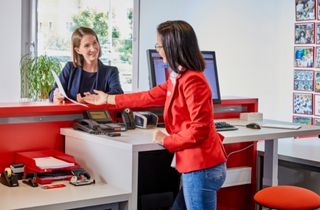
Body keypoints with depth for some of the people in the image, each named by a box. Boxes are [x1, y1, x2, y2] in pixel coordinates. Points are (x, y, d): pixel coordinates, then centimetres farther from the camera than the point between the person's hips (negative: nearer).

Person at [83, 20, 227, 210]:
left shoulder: (192, 81, -19)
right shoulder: (178, 78, 12)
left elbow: (199, 129, -22)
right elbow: (150, 97, 23)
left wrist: (166, 141, -9)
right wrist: (108, 99, 30)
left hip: (202, 167, -10)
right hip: (197, 165, 10)